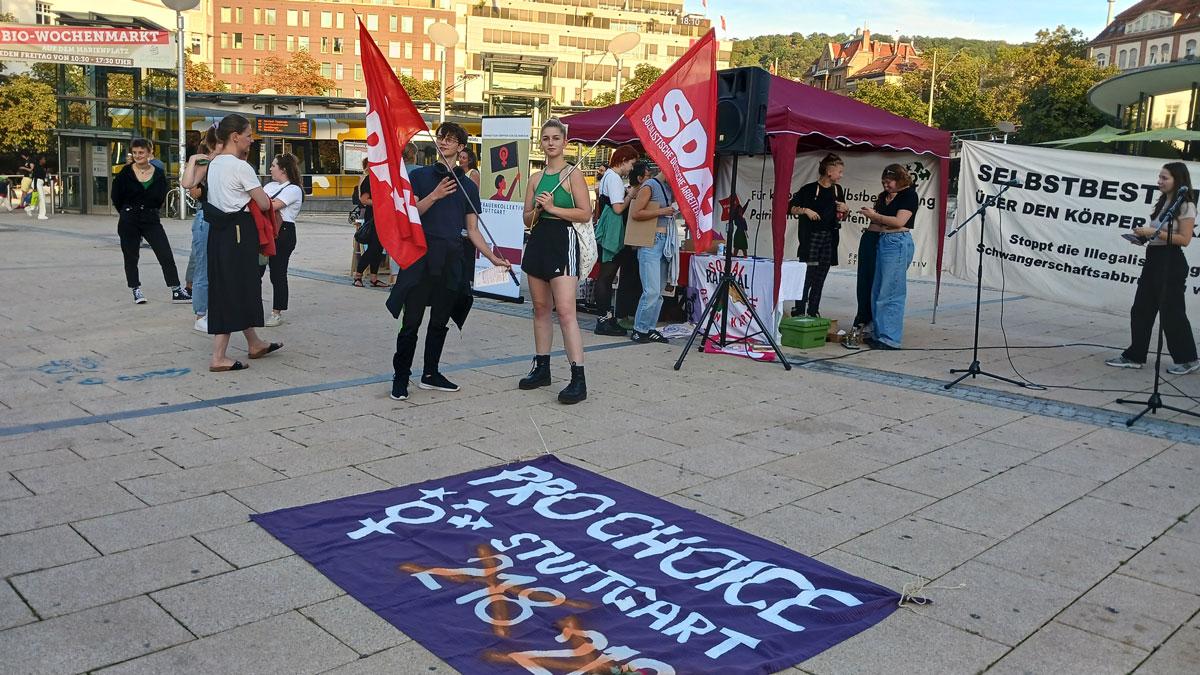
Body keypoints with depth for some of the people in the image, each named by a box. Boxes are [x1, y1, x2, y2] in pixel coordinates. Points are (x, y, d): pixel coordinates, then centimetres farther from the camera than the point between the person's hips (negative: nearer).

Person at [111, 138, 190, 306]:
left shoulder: (158, 174, 1)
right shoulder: (126, 173, -3)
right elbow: (116, 197, 6)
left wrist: (150, 210, 4)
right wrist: (127, 212, 11)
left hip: (151, 219, 1)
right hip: (129, 221, -1)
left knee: (166, 255, -4)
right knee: (131, 257, 6)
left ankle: (177, 291, 0)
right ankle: (136, 291, 19)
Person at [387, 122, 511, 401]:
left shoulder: (468, 186, 13)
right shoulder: (419, 176, 6)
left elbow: (473, 229, 12)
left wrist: (493, 257, 2)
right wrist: (435, 195, -18)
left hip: (451, 260, 3)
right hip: (421, 255, -3)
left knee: (440, 322, 10)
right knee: (411, 321, -5)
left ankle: (430, 374, 22)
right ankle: (400, 377, 4)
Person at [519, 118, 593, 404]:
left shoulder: (573, 174, -3)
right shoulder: (535, 178, 14)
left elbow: (585, 213, -10)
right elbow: (527, 219, 15)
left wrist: (553, 208, -15)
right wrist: (538, 210, -6)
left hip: (563, 243, -7)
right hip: (538, 243, 7)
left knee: (565, 311, -14)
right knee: (541, 308, 11)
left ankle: (578, 379, -15)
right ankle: (541, 369, 21)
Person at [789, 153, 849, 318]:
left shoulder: (838, 190, 12)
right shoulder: (810, 189, -5)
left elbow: (841, 217, 22)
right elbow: (790, 208, -3)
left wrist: (845, 210, 1)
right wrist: (805, 210, -18)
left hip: (829, 239, 5)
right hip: (811, 238, -5)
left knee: (820, 279, 6)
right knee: (807, 277, -9)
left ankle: (813, 312, 13)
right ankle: (798, 312, -3)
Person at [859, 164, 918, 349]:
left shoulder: (909, 194, -6)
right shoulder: (885, 195, 16)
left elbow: (899, 221, -16)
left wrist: (874, 215, -9)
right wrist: (870, 214, -2)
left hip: (898, 242, -8)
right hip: (882, 242, 8)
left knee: (890, 294, -8)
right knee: (877, 292, 9)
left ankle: (890, 339, -4)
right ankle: (879, 334, 16)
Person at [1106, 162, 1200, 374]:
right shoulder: (1163, 203, 16)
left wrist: (1155, 232, -21)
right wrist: (1144, 235, 3)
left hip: (1171, 263, -9)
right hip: (1153, 258, 9)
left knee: (1172, 312, -2)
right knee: (1141, 310, 7)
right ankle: (1135, 356, 13)